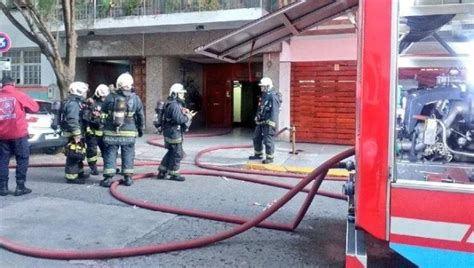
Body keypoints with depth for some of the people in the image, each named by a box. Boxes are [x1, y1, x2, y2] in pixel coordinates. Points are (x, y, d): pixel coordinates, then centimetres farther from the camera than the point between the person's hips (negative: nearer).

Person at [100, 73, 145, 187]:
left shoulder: (110, 97, -4)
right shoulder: (135, 99, -2)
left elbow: (103, 113, 7)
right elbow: (141, 116, 5)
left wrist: (105, 125, 24)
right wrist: (140, 129, 18)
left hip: (111, 132, 0)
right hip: (129, 132, 0)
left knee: (110, 154, 6)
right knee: (128, 154, 9)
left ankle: (108, 178, 5)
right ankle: (128, 177, 12)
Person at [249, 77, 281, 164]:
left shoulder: (273, 96, -15)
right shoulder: (264, 95, 16)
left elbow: (274, 111, -21)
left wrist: (271, 123, -25)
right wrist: (257, 118, 22)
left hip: (268, 122, -10)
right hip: (260, 122, 10)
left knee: (268, 140, -5)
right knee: (257, 138, 17)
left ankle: (270, 158, 5)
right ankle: (258, 154, 31)